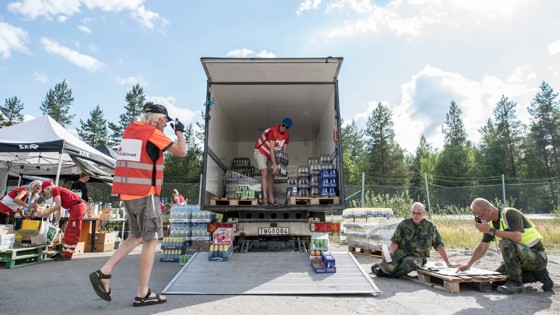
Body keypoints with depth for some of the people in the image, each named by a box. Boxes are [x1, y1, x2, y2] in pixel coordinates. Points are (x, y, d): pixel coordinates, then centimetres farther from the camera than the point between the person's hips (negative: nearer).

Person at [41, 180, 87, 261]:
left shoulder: (55, 190, -3)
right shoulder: (59, 191, 23)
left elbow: (58, 205, -13)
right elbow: (59, 209, 26)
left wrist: (47, 213, 0)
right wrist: (56, 222, 27)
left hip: (77, 207, -10)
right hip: (76, 208, 10)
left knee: (73, 232, -6)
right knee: (68, 231, 15)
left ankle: (67, 255, -2)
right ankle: (65, 252, 22)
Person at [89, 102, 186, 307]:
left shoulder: (130, 130, 13)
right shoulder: (153, 133, -9)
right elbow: (181, 152, -8)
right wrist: (179, 131, 7)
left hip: (127, 192, 8)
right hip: (145, 193, -8)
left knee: (137, 236, 21)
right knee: (151, 240, 0)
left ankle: (104, 272, 12)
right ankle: (142, 294, 6)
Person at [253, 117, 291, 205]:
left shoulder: (287, 135, -6)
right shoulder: (273, 131, -29)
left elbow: (284, 150, 0)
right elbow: (271, 149, -33)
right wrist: (274, 164, -36)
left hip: (271, 155, 7)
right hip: (261, 152, -7)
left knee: (271, 175, 6)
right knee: (265, 172, -20)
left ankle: (271, 198, 11)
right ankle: (265, 198, -22)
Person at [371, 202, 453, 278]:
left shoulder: (430, 227, 1)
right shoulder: (403, 224, 1)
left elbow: (439, 245, 4)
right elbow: (395, 242, 0)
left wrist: (448, 263, -1)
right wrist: (390, 253, -19)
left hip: (418, 256, 0)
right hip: (401, 252, 0)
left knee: (411, 262, -38)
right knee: (389, 266, -31)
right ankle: (380, 267, 7)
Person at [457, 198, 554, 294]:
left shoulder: (510, 214, -21)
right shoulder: (491, 224, 2)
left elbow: (517, 237, -37)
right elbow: (482, 247, 6)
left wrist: (491, 231, -32)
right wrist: (468, 264, 0)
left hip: (538, 257, -8)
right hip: (524, 259, 9)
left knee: (506, 243, -31)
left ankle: (516, 283, -18)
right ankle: (537, 275, 14)